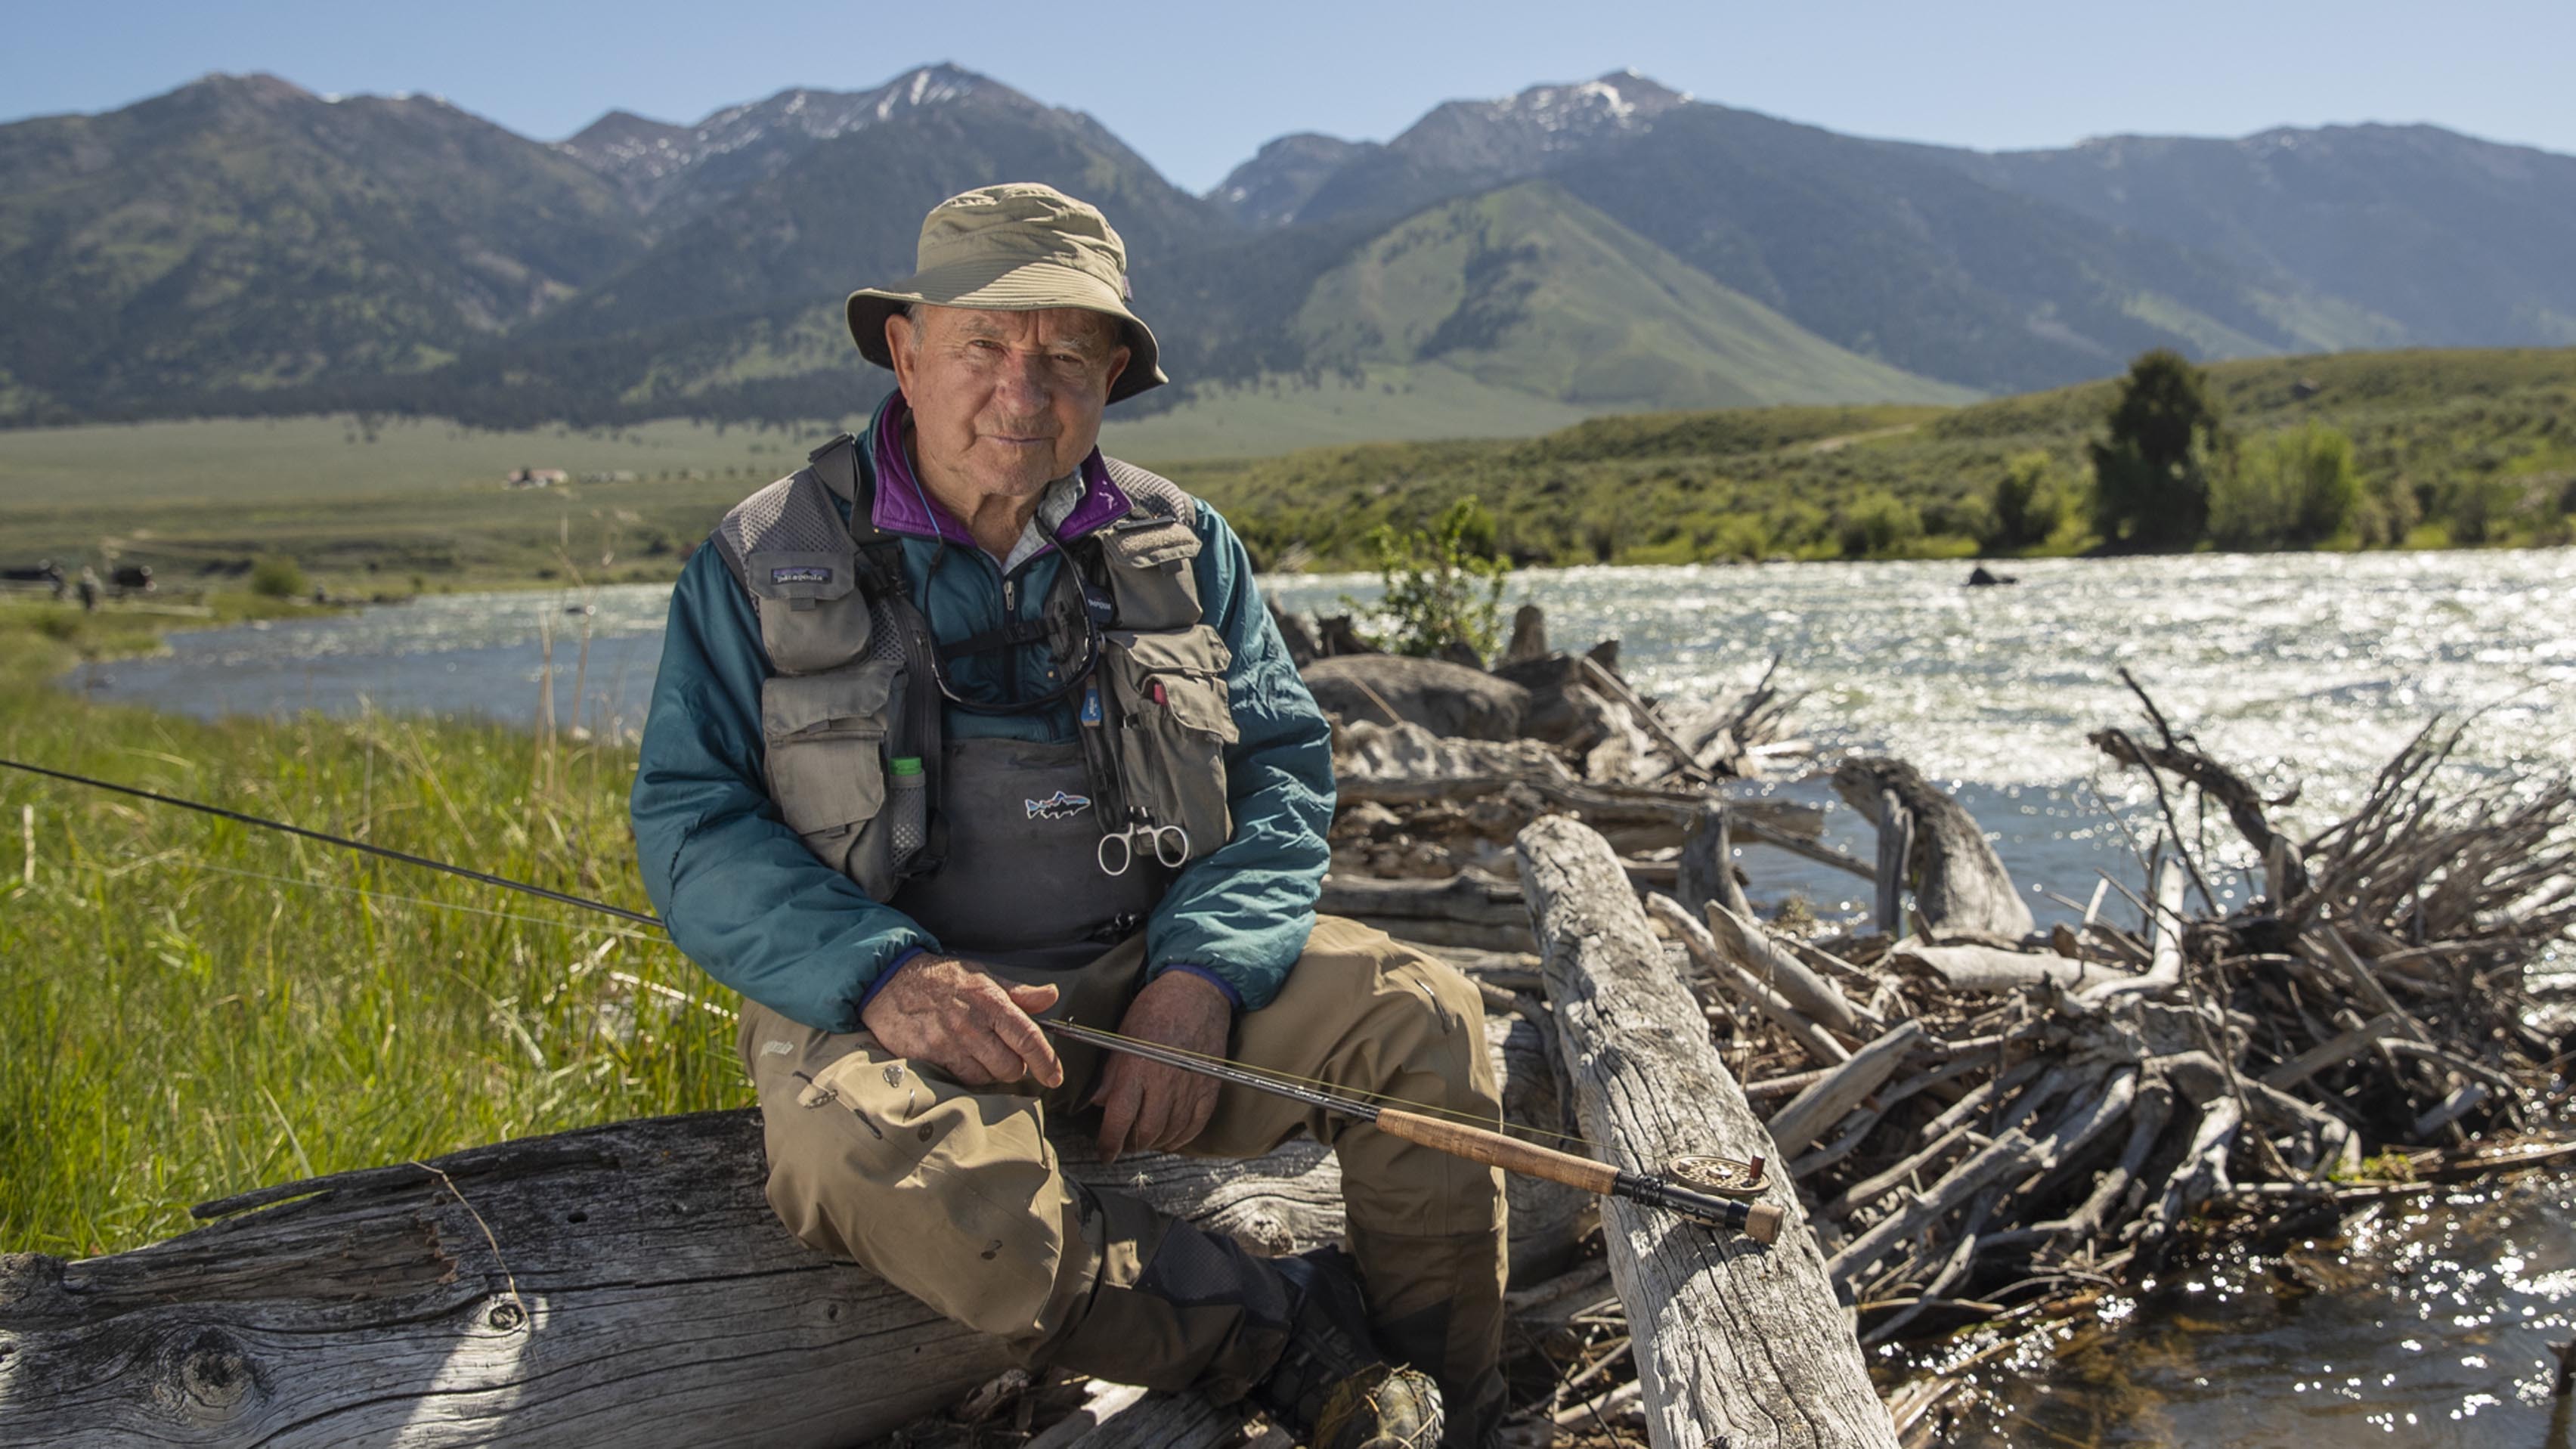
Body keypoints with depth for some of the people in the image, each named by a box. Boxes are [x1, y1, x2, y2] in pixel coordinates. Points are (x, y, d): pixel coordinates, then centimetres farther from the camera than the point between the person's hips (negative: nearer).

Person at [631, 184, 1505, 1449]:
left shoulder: (1182, 548, 9)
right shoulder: (765, 564, 1)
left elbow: (1283, 772, 8)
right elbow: (690, 825, -4)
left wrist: (1203, 973, -12)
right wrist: (884, 972, -23)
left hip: (1154, 976, 3)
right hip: (890, 1004, -3)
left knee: (1417, 1014, -18)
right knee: (885, 1163, -36)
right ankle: (1304, 1341, -21)